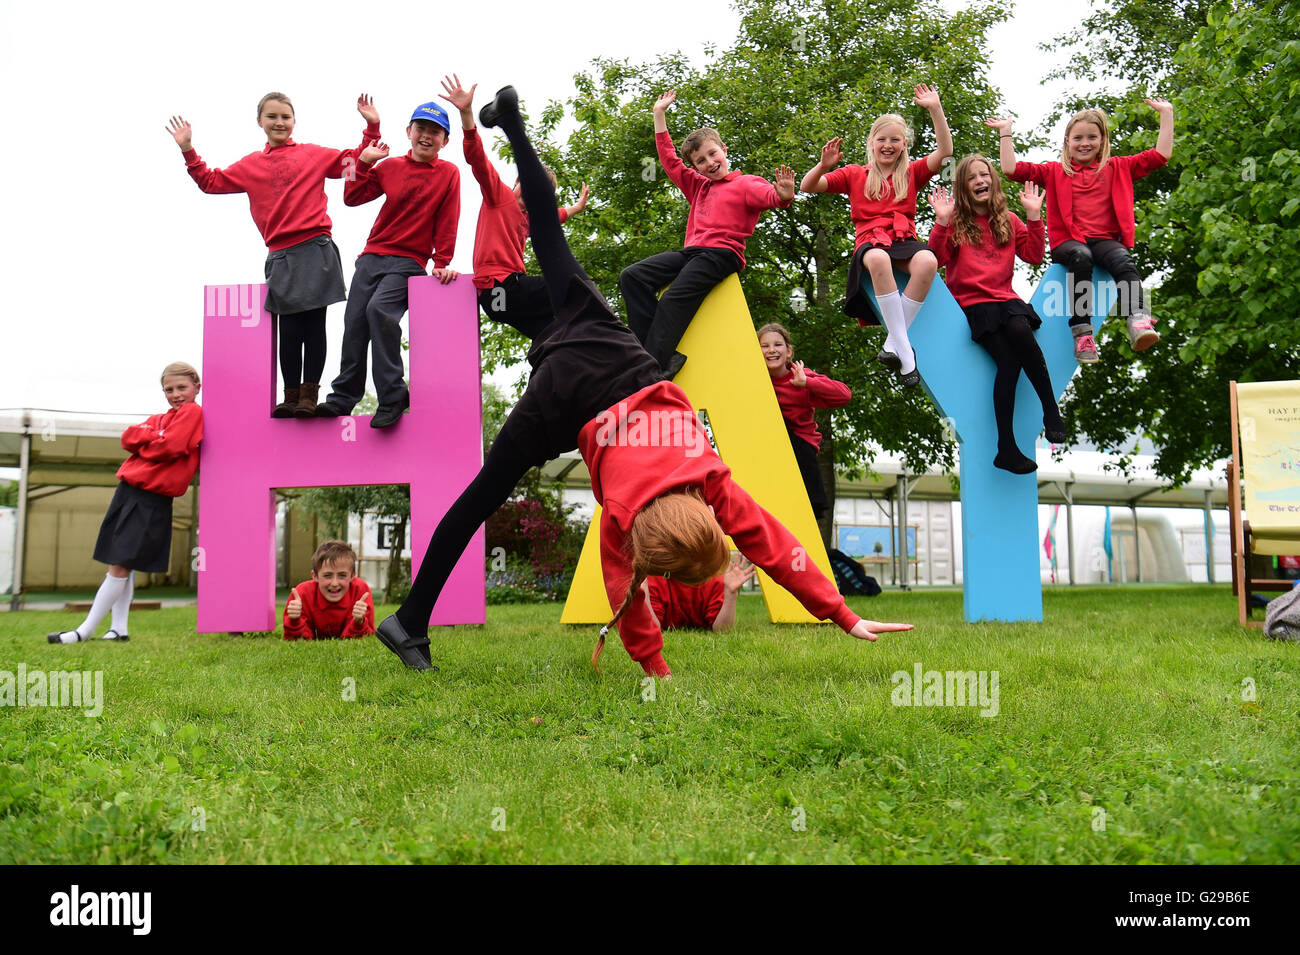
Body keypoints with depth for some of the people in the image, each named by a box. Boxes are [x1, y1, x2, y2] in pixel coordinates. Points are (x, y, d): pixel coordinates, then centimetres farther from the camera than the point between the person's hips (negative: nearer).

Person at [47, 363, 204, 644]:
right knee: (121, 565, 8)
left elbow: (169, 447, -16)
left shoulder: (192, 412, -4)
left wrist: (141, 440, 1)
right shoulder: (161, 418, 19)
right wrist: (154, 437, -10)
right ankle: (119, 629, 14)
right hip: (128, 489, 8)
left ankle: (85, 631, -6)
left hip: (153, 499, -8)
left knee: (120, 565, -8)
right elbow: (128, 438, 6)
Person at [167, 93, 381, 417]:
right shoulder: (250, 165, 16)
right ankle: (291, 396, 8)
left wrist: (372, 129, 3)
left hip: (315, 250, -2)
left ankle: (309, 395, 1)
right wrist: (188, 151, 15)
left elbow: (356, 162, 11)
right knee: (289, 329, 1)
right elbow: (212, 182, 21)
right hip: (280, 256, 2)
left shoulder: (314, 154, 10)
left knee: (314, 326, -3)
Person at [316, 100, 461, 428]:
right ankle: (343, 398, 13)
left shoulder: (448, 173, 2)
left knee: (379, 309, -28)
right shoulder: (389, 166, 11)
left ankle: (392, 398, -21)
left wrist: (442, 263, -6)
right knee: (354, 324, -1)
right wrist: (364, 161, 1)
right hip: (371, 256, 5)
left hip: (409, 261, -5)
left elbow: (446, 223, 0)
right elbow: (352, 198, 9)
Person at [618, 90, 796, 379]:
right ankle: (663, 354, -24)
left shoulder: (746, 184, 7)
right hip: (690, 251, 8)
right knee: (632, 276, -9)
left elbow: (770, 196, -12)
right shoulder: (698, 186, 28)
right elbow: (669, 160, 33)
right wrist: (659, 115, 32)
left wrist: (783, 195, -38)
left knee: (674, 299, -29)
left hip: (721, 253, -8)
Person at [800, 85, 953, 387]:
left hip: (904, 240, 2)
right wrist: (824, 165, -10)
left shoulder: (912, 173, 20)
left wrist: (935, 109, -3)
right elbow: (807, 187, 10)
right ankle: (904, 350, -40)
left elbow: (945, 151, 5)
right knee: (879, 259, -41)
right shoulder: (854, 174, 17)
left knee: (927, 261, -36)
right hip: (870, 243, -2)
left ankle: (893, 343, -31)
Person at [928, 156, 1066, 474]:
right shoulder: (956, 221, 9)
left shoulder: (1008, 221, 18)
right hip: (972, 302, -3)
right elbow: (937, 259, -3)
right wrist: (942, 221, -12)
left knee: (1020, 330, -35)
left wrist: (1034, 216, 3)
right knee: (1009, 359, -26)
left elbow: (1034, 255, 10)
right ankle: (1006, 447, -25)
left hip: (1005, 299, 3)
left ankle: (1051, 410, -26)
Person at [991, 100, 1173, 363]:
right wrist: (1005, 133, 10)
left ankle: (1139, 322, -52)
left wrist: (1166, 115, 23)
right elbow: (1012, 169, 10)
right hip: (1069, 242, -1)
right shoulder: (1055, 172, 20)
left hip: (1106, 240, 1)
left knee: (1123, 261, -33)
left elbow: (1160, 155, 22)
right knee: (1081, 257, -37)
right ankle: (1081, 331, -42)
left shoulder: (1117, 168, 24)